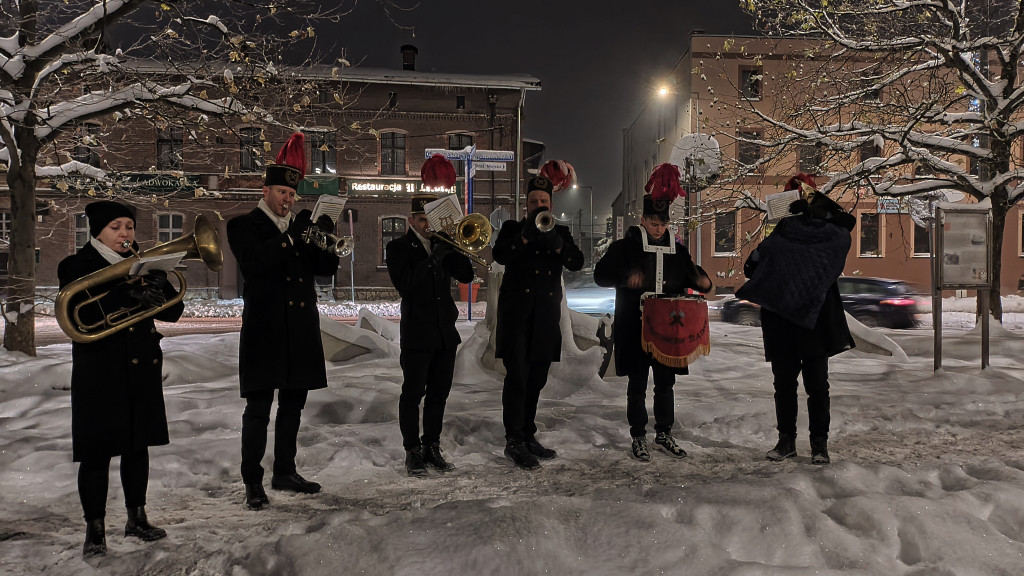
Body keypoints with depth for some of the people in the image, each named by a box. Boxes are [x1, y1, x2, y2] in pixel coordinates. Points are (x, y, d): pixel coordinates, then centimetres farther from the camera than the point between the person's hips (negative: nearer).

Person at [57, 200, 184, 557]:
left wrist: (158, 289, -19)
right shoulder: (76, 267, -3)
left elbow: (173, 312, 1)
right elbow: (85, 315, -20)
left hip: (143, 368, 4)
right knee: (97, 450, -1)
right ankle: (95, 529, 11)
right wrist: (129, 295, -32)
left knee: (137, 445, 12)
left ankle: (137, 518, 26)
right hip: (99, 371, -4)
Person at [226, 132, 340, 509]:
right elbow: (252, 264, -17)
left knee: (292, 406, 13)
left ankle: (285, 473, 26)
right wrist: (289, 238, -19)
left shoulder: (303, 224, 15)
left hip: (301, 331, 5)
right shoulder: (243, 226, 1)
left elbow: (327, 269, 7)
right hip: (264, 329, -5)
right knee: (258, 409, -3)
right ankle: (253, 483, 6)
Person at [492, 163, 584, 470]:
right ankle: (514, 442, -6)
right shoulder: (513, 228, 9)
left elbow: (577, 262, -1)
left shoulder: (560, 232, 16)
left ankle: (528, 436, 19)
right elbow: (499, 254, -10)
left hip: (546, 316, 3)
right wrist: (525, 237, -22)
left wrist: (556, 243, -17)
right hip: (516, 313, -3)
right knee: (517, 376, -10)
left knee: (536, 380, 8)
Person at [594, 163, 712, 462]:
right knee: (637, 385, 5)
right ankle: (638, 437, 17)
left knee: (665, 383, 12)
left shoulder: (677, 249, 9)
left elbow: (690, 275, 19)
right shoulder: (626, 246, -3)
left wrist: (702, 281, -5)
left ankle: (664, 434, 25)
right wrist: (627, 277, -24)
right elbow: (600, 274, -6)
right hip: (635, 328, -4)